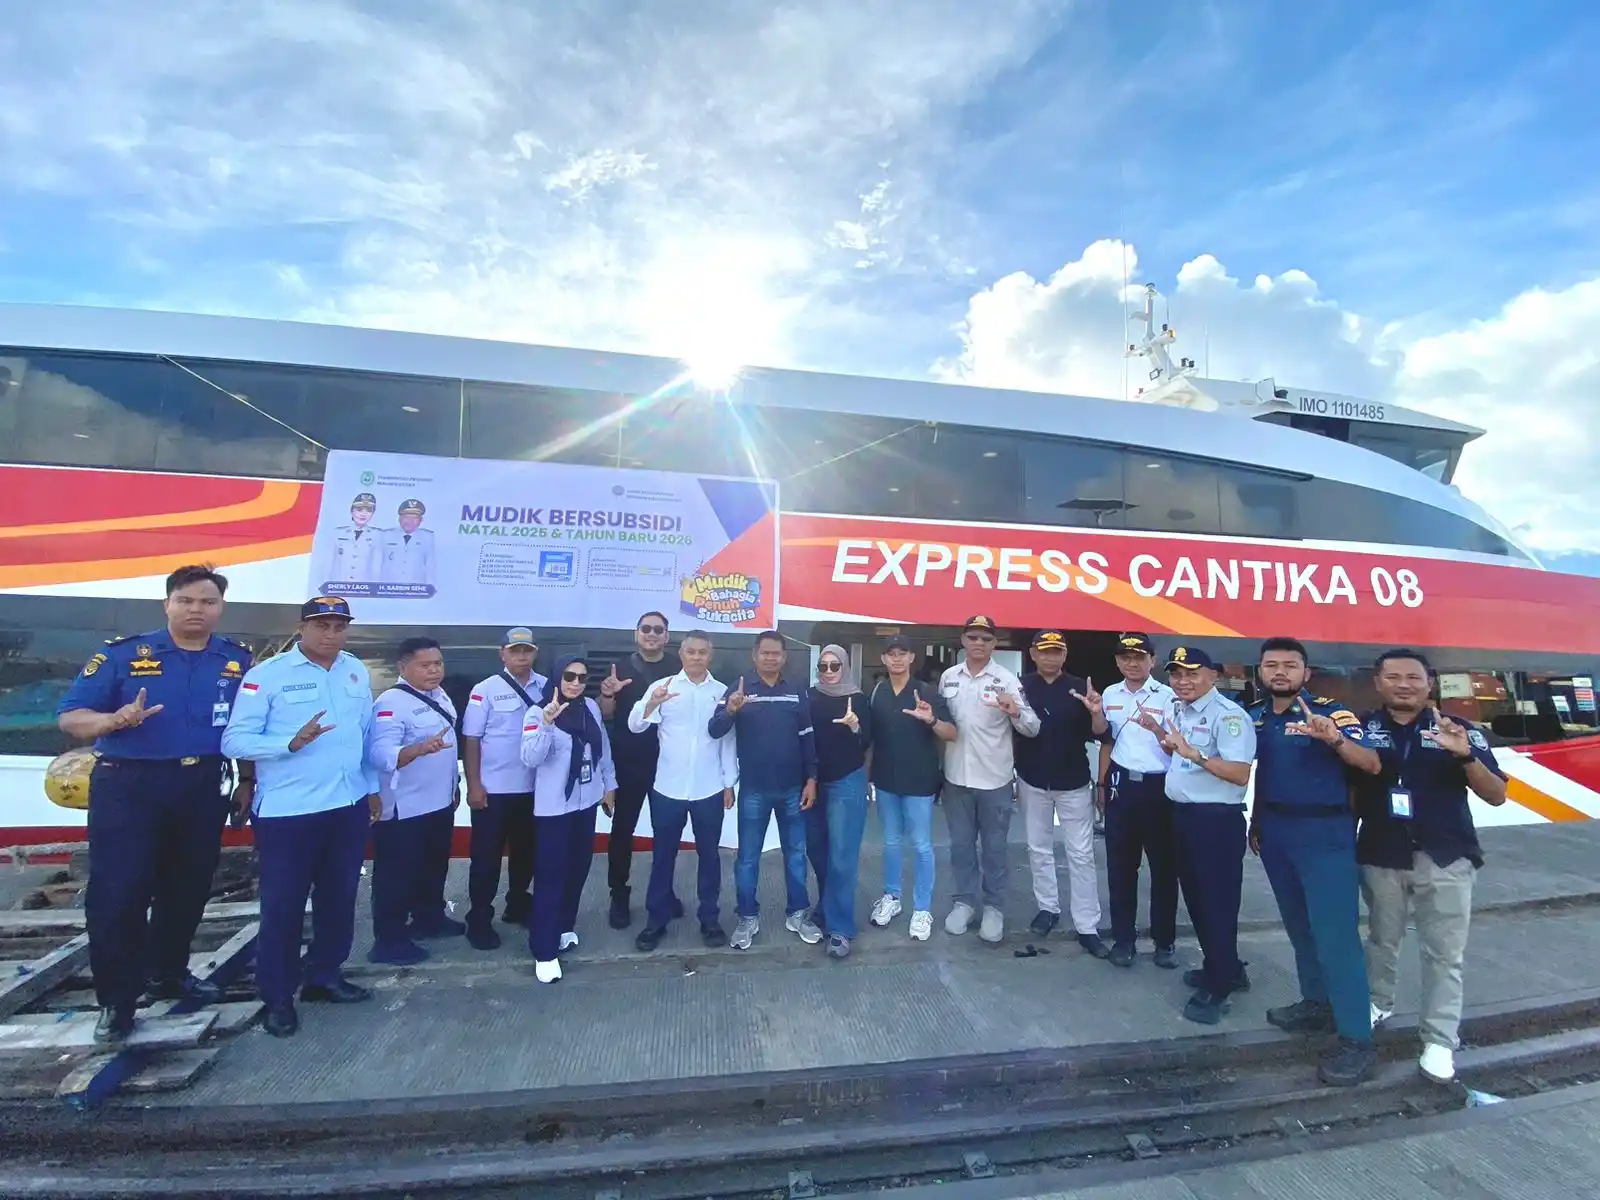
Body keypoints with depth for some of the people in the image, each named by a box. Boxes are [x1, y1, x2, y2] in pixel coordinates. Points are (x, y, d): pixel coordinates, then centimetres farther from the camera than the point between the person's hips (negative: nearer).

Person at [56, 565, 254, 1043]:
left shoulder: (239, 661, 2)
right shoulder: (123, 652, -4)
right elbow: (69, 717, -6)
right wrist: (116, 719, -25)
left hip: (204, 789, 3)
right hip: (129, 787, -2)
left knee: (187, 889, 14)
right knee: (117, 892, 1)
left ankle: (168, 974, 34)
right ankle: (117, 999, 17)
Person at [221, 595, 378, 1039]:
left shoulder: (358, 672, 5)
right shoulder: (267, 675, -10)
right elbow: (234, 741, -12)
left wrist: (372, 787, 12)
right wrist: (292, 742, -27)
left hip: (349, 806, 5)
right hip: (286, 812, -5)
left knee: (339, 898, 16)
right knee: (282, 905, 7)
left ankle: (324, 977, 35)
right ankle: (278, 998, 26)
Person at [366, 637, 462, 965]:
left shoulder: (440, 696, 7)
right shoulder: (391, 703, -21)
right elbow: (380, 754, -32)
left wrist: (454, 786, 19)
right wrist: (420, 748, -49)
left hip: (439, 802, 9)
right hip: (404, 809, -9)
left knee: (434, 867, 22)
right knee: (397, 874, 5)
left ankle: (429, 918, 39)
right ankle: (389, 940, 19)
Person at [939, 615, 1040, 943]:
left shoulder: (1007, 680, -9)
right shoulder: (948, 677, 1)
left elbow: (1033, 729, -12)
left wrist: (1016, 712, -32)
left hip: (994, 779, -2)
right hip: (956, 777, 3)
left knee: (995, 847, 11)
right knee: (960, 844, 14)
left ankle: (994, 907, 27)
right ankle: (964, 901, 31)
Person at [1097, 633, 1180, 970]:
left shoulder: (1168, 696, -6)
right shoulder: (1110, 695, 7)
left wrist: (1159, 731, -29)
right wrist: (1102, 784, 15)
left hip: (1159, 787, -3)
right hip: (1121, 785, 3)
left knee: (1163, 865, 8)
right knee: (1120, 865, 8)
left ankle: (1165, 940, 24)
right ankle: (1123, 938, 21)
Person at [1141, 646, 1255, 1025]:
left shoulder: (1228, 715, -17)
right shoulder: (1179, 710, 10)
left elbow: (1240, 774, -25)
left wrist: (1195, 753, -32)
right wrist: (1160, 733, 8)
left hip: (1217, 821, -9)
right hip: (1182, 815, 9)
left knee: (1217, 901, 3)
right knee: (1195, 896, 20)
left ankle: (1216, 987, 17)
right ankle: (1222, 967, 38)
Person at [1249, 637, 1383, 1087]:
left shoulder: (1330, 712, -11)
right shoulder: (1255, 716, 6)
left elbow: (1372, 765, -21)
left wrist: (1335, 740, -39)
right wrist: (1256, 821, 16)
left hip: (1325, 832, -6)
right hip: (1276, 831, 6)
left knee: (1335, 933, -5)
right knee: (1298, 924, 18)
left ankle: (1357, 1040, 5)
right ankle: (1317, 1003, 34)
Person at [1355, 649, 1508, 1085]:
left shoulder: (1459, 730, -3)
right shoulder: (1362, 728, -3)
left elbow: (1497, 796, -8)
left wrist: (1465, 756, -22)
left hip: (1445, 858, 0)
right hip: (1381, 856, 1)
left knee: (1444, 953, 5)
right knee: (1382, 939, 16)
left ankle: (1440, 1042, 16)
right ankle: (1379, 1003, 36)